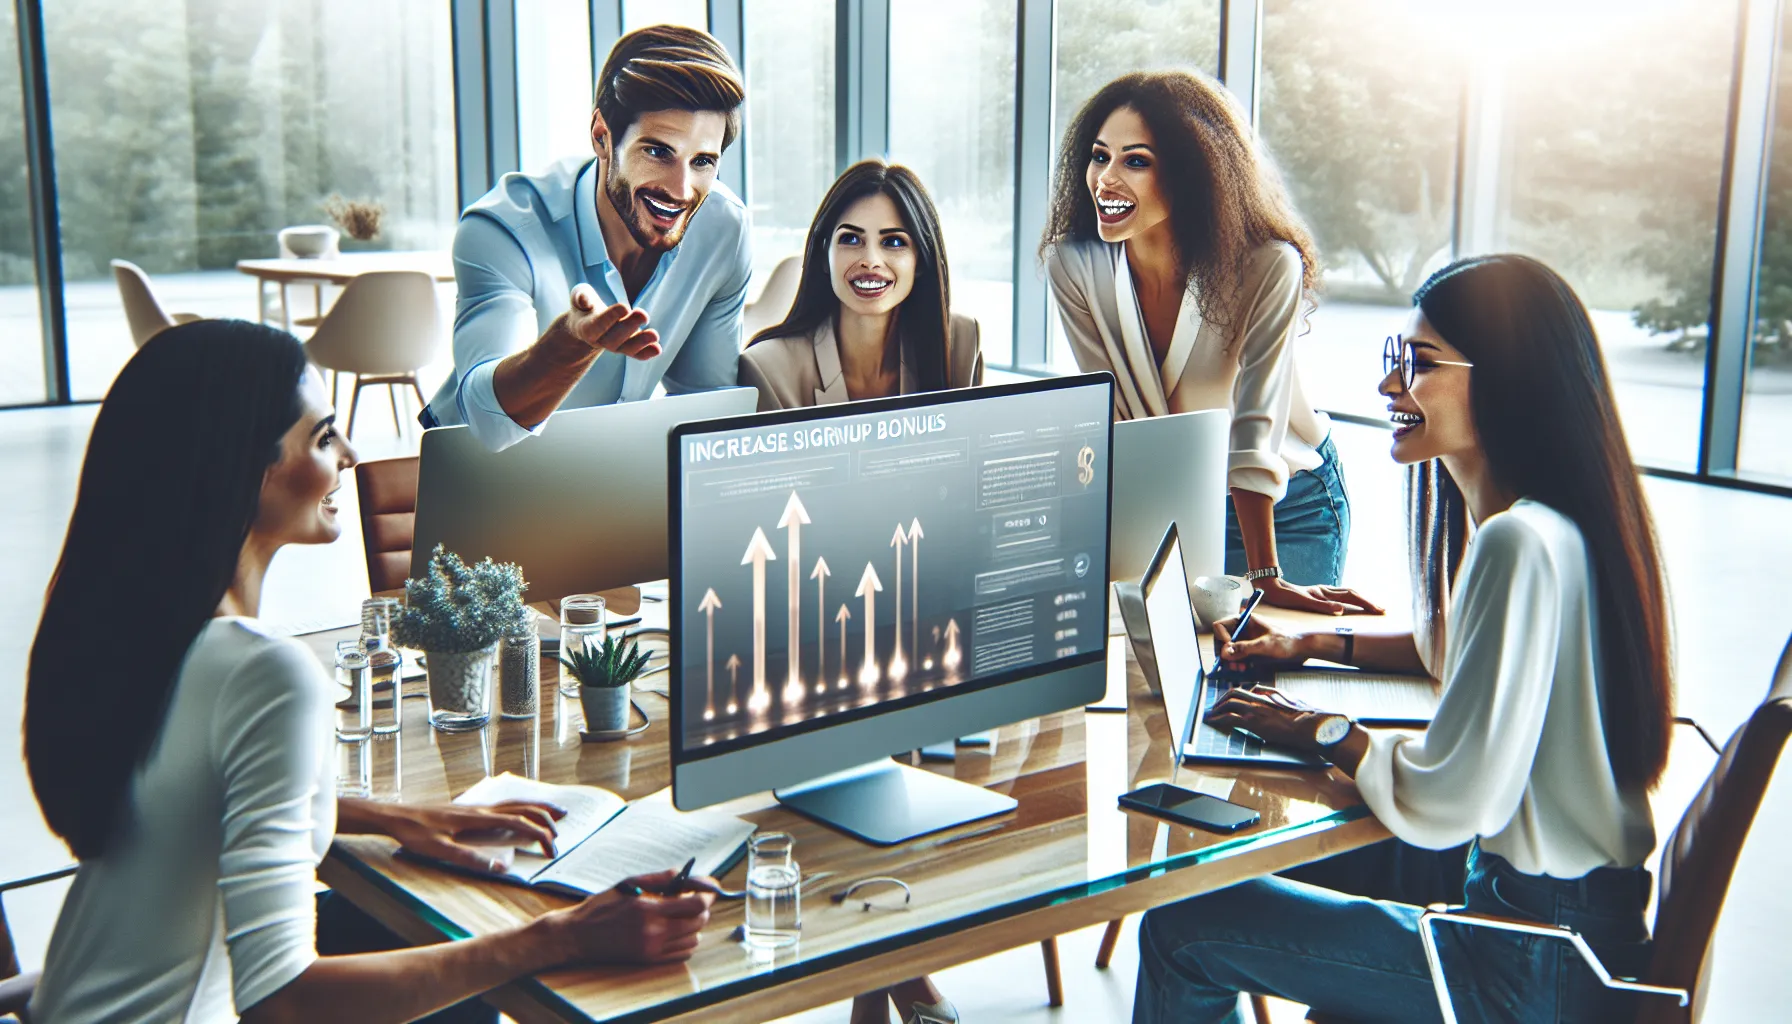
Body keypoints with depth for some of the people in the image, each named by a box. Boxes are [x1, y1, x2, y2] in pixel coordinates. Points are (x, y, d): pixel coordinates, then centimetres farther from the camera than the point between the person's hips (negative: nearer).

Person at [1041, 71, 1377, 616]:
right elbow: (1113, 420, -17)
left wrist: (1265, 577, -29)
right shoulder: (1073, 264, -21)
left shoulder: (1267, 267, -29)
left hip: (1289, 504, -2)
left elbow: (1255, 432, -27)